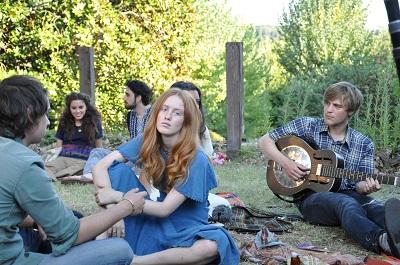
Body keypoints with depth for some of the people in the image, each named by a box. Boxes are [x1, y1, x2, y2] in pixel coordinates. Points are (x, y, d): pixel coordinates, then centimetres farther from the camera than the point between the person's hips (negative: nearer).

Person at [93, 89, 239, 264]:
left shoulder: (196, 160, -20)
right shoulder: (146, 142, -7)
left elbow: (165, 209, -20)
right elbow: (100, 167, -13)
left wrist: (118, 197, -23)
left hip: (182, 229, -3)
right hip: (150, 220, 3)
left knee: (213, 245, -38)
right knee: (116, 169, -12)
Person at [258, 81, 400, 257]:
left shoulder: (363, 145, 7)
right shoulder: (307, 126, 3)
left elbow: (358, 184, 7)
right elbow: (265, 141, 6)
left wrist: (365, 187, -19)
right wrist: (285, 163, -11)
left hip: (347, 194, 3)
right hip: (310, 195, -3)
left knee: (375, 207, -33)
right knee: (347, 204, -37)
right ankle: (384, 240, -67)